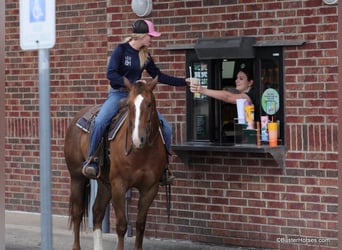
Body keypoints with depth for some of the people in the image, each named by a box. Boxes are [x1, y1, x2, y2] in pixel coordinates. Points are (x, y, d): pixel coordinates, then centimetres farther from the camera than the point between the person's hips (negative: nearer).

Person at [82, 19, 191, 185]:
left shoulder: (145, 56, 10)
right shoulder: (121, 50, -6)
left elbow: (159, 76, 17)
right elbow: (111, 73, -15)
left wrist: (184, 82, 14)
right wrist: (131, 84, -26)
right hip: (118, 94, -5)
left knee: (166, 128, -8)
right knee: (100, 121, -34)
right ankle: (91, 159, -19)